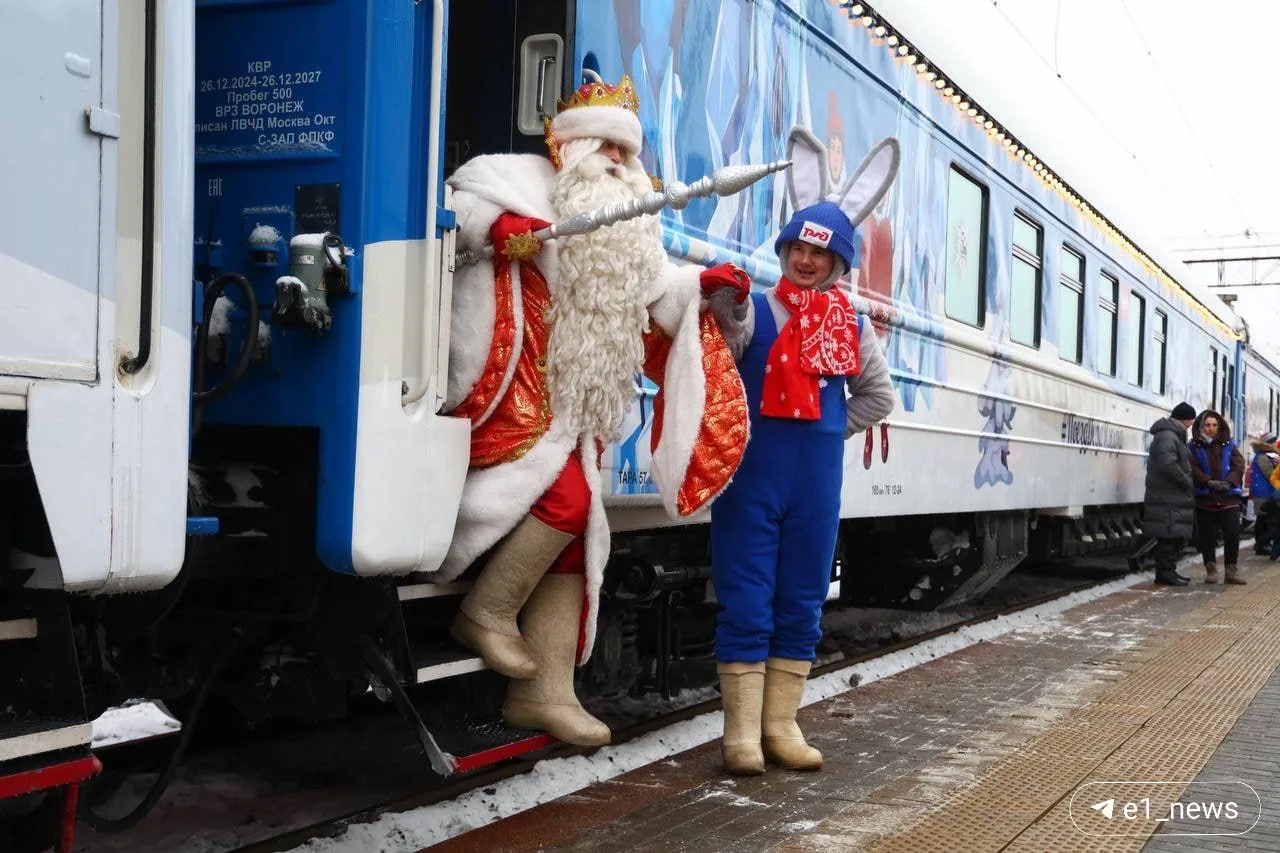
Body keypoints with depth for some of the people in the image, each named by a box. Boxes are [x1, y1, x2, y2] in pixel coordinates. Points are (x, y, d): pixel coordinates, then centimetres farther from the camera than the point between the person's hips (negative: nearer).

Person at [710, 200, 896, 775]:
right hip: (753, 476, -4)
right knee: (746, 603, -2)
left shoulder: (852, 327, 9)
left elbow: (877, 395, 22)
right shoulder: (753, 310, -2)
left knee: (801, 604, 9)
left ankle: (781, 725, 18)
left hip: (818, 481, 4)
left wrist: (831, 430, 11)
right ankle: (742, 732, 6)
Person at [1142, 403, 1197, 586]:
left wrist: (1188, 484, 13)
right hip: (1168, 497, -11)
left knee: (1176, 535, 14)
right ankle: (1164, 571, -6)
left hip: (1175, 497, 11)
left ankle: (1168, 570, 20)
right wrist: (1188, 484, -15)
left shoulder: (1174, 435, 22)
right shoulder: (1167, 436, -14)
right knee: (1169, 535, -9)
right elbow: (1168, 465, -25)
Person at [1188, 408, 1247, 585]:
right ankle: (1211, 570, 13)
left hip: (1228, 499, 1)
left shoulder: (1229, 446, 12)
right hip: (1204, 499, -1)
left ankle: (1232, 571, 6)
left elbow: (1239, 466, 1)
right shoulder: (1194, 447, 6)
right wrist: (1210, 482, -23)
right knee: (1207, 536, 2)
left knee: (1233, 534, -5)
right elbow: (1193, 469, -7)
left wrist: (1229, 482, -18)